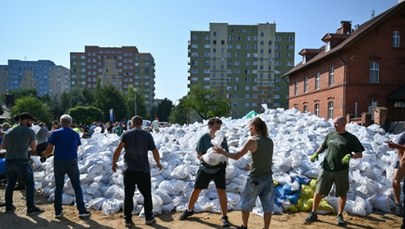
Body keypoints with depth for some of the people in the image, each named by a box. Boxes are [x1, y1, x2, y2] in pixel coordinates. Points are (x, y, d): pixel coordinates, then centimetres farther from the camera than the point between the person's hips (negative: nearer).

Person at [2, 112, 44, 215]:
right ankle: (31, 208, 1)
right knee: (29, 184, 1)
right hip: (22, 161, -6)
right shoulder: (30, 131, -6)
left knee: (10, 184, 19)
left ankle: (8, 206, 27)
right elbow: (34, 148, -1)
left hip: (9, 161, 6)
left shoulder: (8, 132, 8)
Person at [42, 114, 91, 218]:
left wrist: (45, 154, 20)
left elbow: (49, 149, -1)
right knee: (77, 187, 5)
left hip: (59, 162, 0)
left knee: (58, 187, 12)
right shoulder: (75, 134, 6)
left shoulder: (55, 133, 0)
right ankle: (82, 210, 4)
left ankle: (58, 211, 16)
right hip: (72, 162, 0)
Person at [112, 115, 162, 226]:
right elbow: (154, 151, -4)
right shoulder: (147, 135, -2)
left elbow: (118, 149, -11)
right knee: (147, 194, 12)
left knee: (128, 195, 8)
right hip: (143, 169, 0)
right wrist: (158, 163, 11)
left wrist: (114, 162, -1)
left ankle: (128, 219, 12)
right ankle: (148, 218, 17)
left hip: (129, 169, 0)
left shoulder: (126, 134, -1)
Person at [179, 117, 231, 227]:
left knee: (222, 191, -6)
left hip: (219, 169, 0)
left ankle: (224, 217, 10)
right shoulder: (204, 138, -13)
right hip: (205, 168, 0)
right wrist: (205, 158, -32)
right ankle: (189, 210, 34)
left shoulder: (222, 138, -7)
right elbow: (198, 154, -11)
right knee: (196, 190, 11)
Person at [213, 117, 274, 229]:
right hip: (268, 178, 5)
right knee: (268, 206, 11)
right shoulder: (270, 141, 4)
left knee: (246, 203, 15)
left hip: (255, 179, -5)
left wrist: (222, 152, 1)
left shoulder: (252, 141, -14)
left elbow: (237, 156, -11)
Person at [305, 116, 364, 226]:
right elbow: (322, 147, 19)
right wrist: (316, 153, -1)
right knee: (318, 191, 3)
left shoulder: (351, 138, 0)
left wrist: (350, 156, -19)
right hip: (326, 169, 2)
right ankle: (313, 213, 17)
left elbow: (360, 154, 1)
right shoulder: (330, 135, 9)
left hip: (342, 171, -2)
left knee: (342, 194, 10)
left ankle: (340, 216, 28)